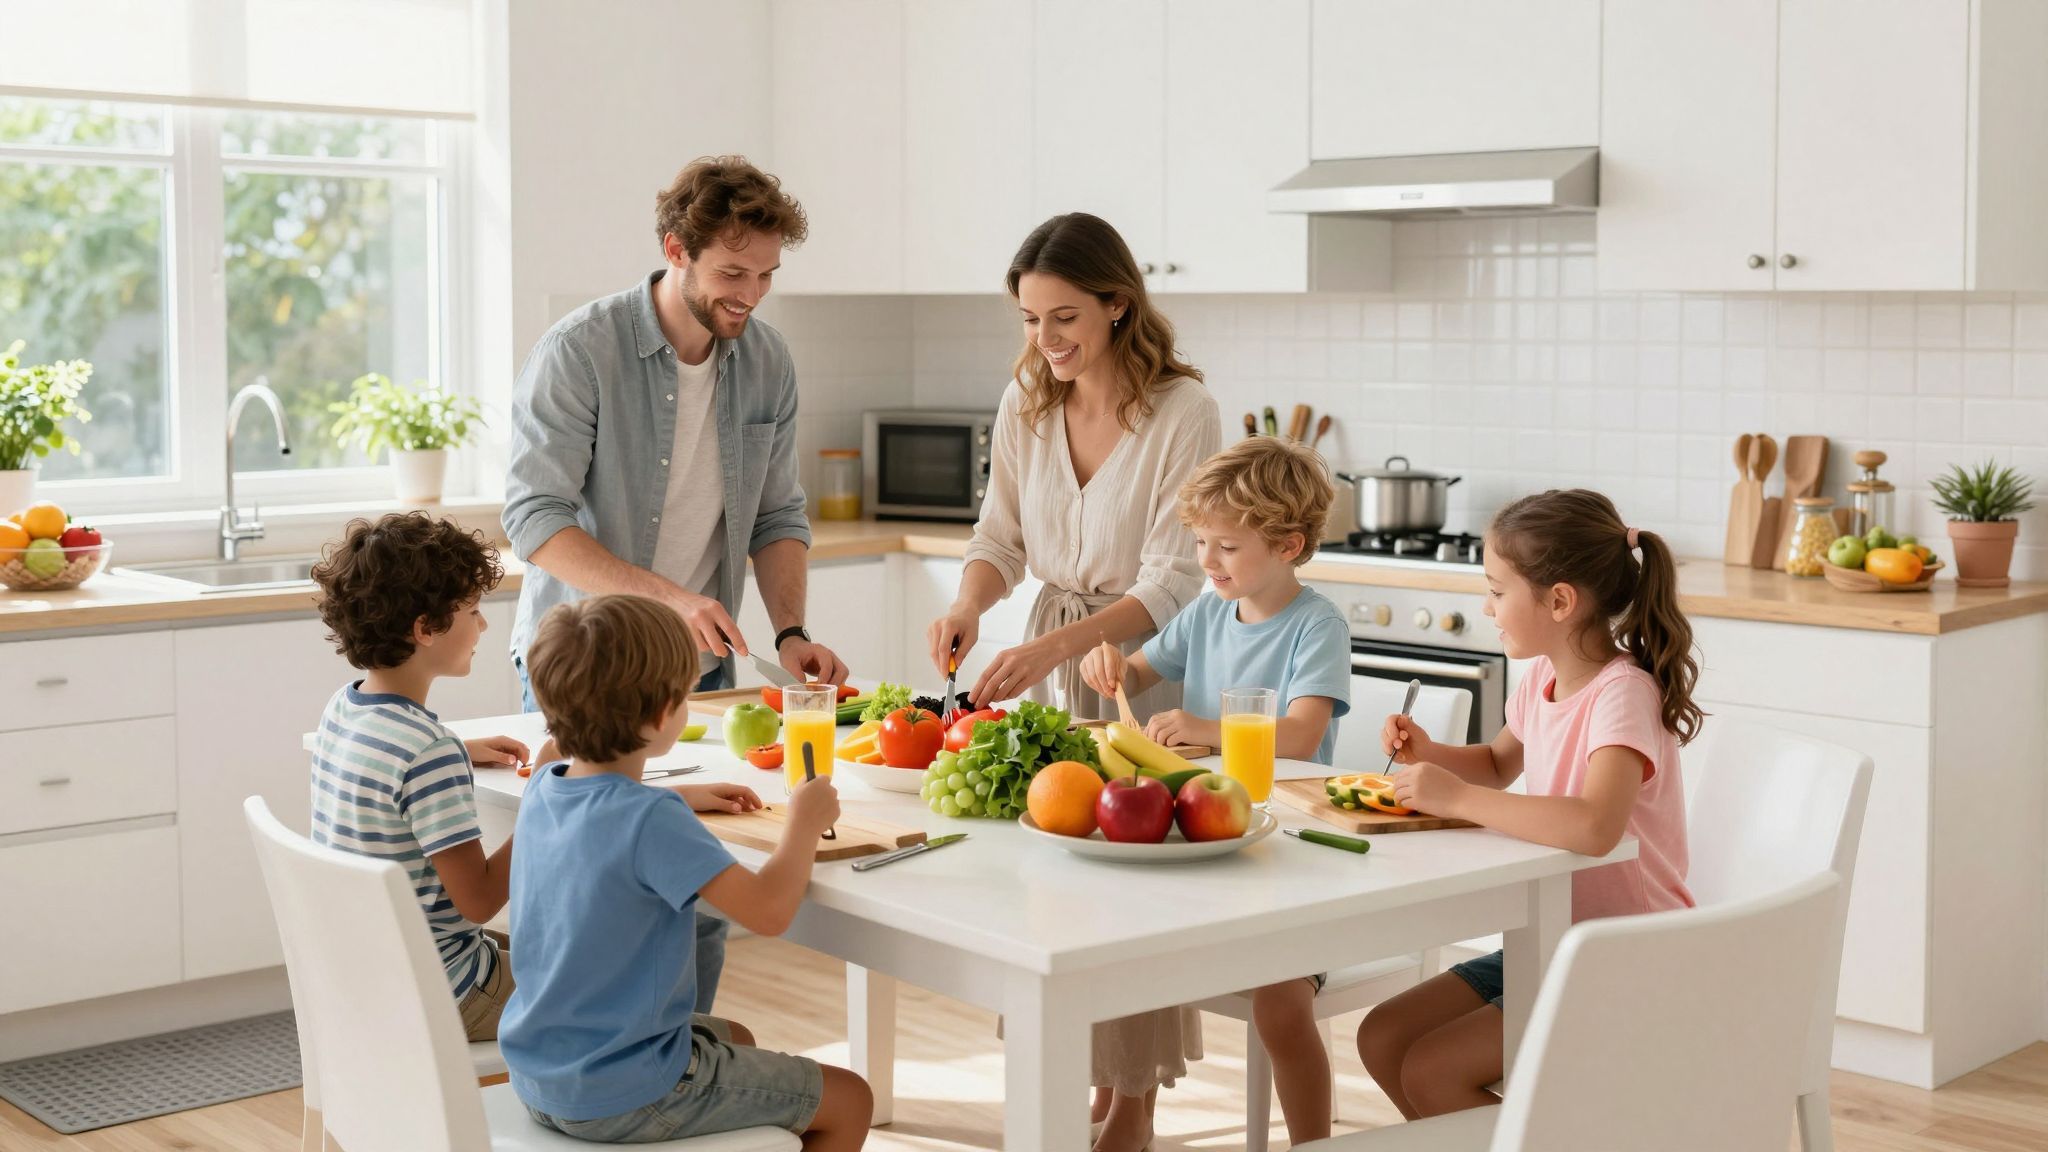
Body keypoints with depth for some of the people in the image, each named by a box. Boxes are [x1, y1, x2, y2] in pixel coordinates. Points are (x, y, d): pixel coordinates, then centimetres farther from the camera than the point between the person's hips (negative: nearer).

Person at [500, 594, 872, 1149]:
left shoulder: (543, 788, 0)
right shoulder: (651, 821, -27)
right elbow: (769, 909, -29)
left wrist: (680, 801, 20)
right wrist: (805, 822, -13)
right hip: (621, 1097, -9)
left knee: (735, 1038, 34)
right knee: (850, 1102, 6)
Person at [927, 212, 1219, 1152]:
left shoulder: (1183, 412, -16)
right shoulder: (1025, 404, 1)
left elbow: (1172, 583, -19)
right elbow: (1001, 537, 9)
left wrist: (1056, 645, -31)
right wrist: (968, 606, -12)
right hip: (1046, 661, 5)